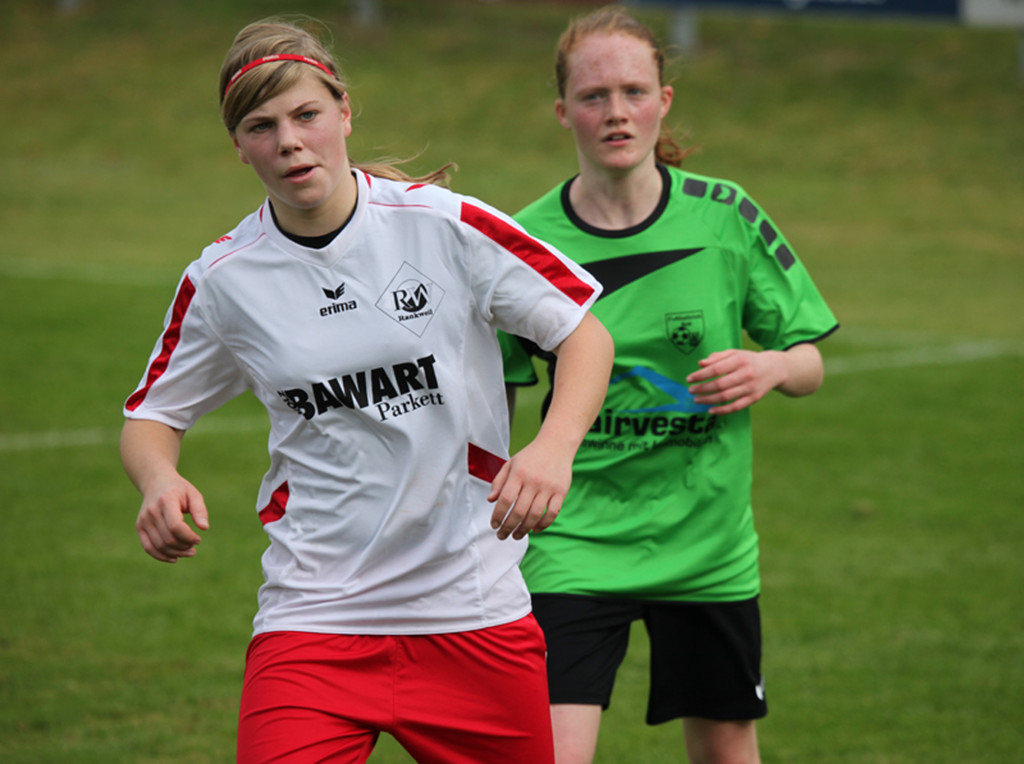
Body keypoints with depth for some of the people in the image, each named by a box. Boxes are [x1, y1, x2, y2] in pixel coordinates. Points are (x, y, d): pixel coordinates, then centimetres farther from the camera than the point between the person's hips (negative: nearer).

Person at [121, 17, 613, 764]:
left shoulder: (448, 225, -6)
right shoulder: (223, 278, 0)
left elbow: (586, 333, 1)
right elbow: (152, 416, 12)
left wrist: (554, 448, -18)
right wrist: (160, 482, -11)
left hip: (476, 611, 0)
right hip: (314, 613, 0)